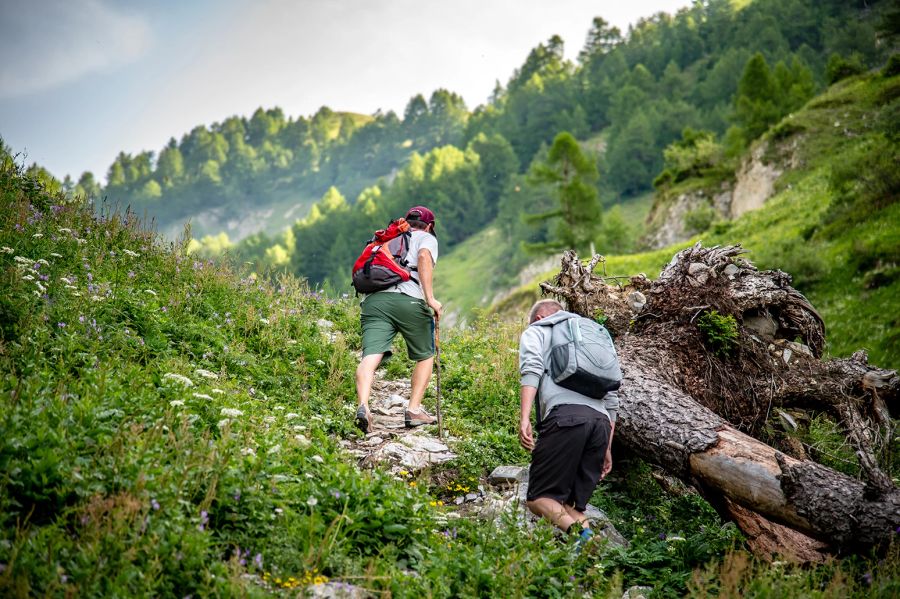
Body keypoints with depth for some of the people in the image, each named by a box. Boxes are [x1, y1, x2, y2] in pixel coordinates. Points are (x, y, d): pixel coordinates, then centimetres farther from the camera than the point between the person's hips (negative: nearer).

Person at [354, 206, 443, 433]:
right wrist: (430, 298, -11)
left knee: (370, 357, -12)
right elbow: (424, 257, -4)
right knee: (425, 356, 16)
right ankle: (414, 409, 8)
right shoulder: (427, 238, 20)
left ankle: (363, 406, -34)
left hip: (373, 300, 3)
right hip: (409, 300, -3)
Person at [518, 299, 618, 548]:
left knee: (539, 498, 1)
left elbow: (532, 369, -3)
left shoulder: (535, 332, 21)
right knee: (570, 503, 11)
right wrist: (606, 448, 29)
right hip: (601, 421, 5)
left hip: (565, 414, -5)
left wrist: (524, 419, -13)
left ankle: (579, 533, -26)